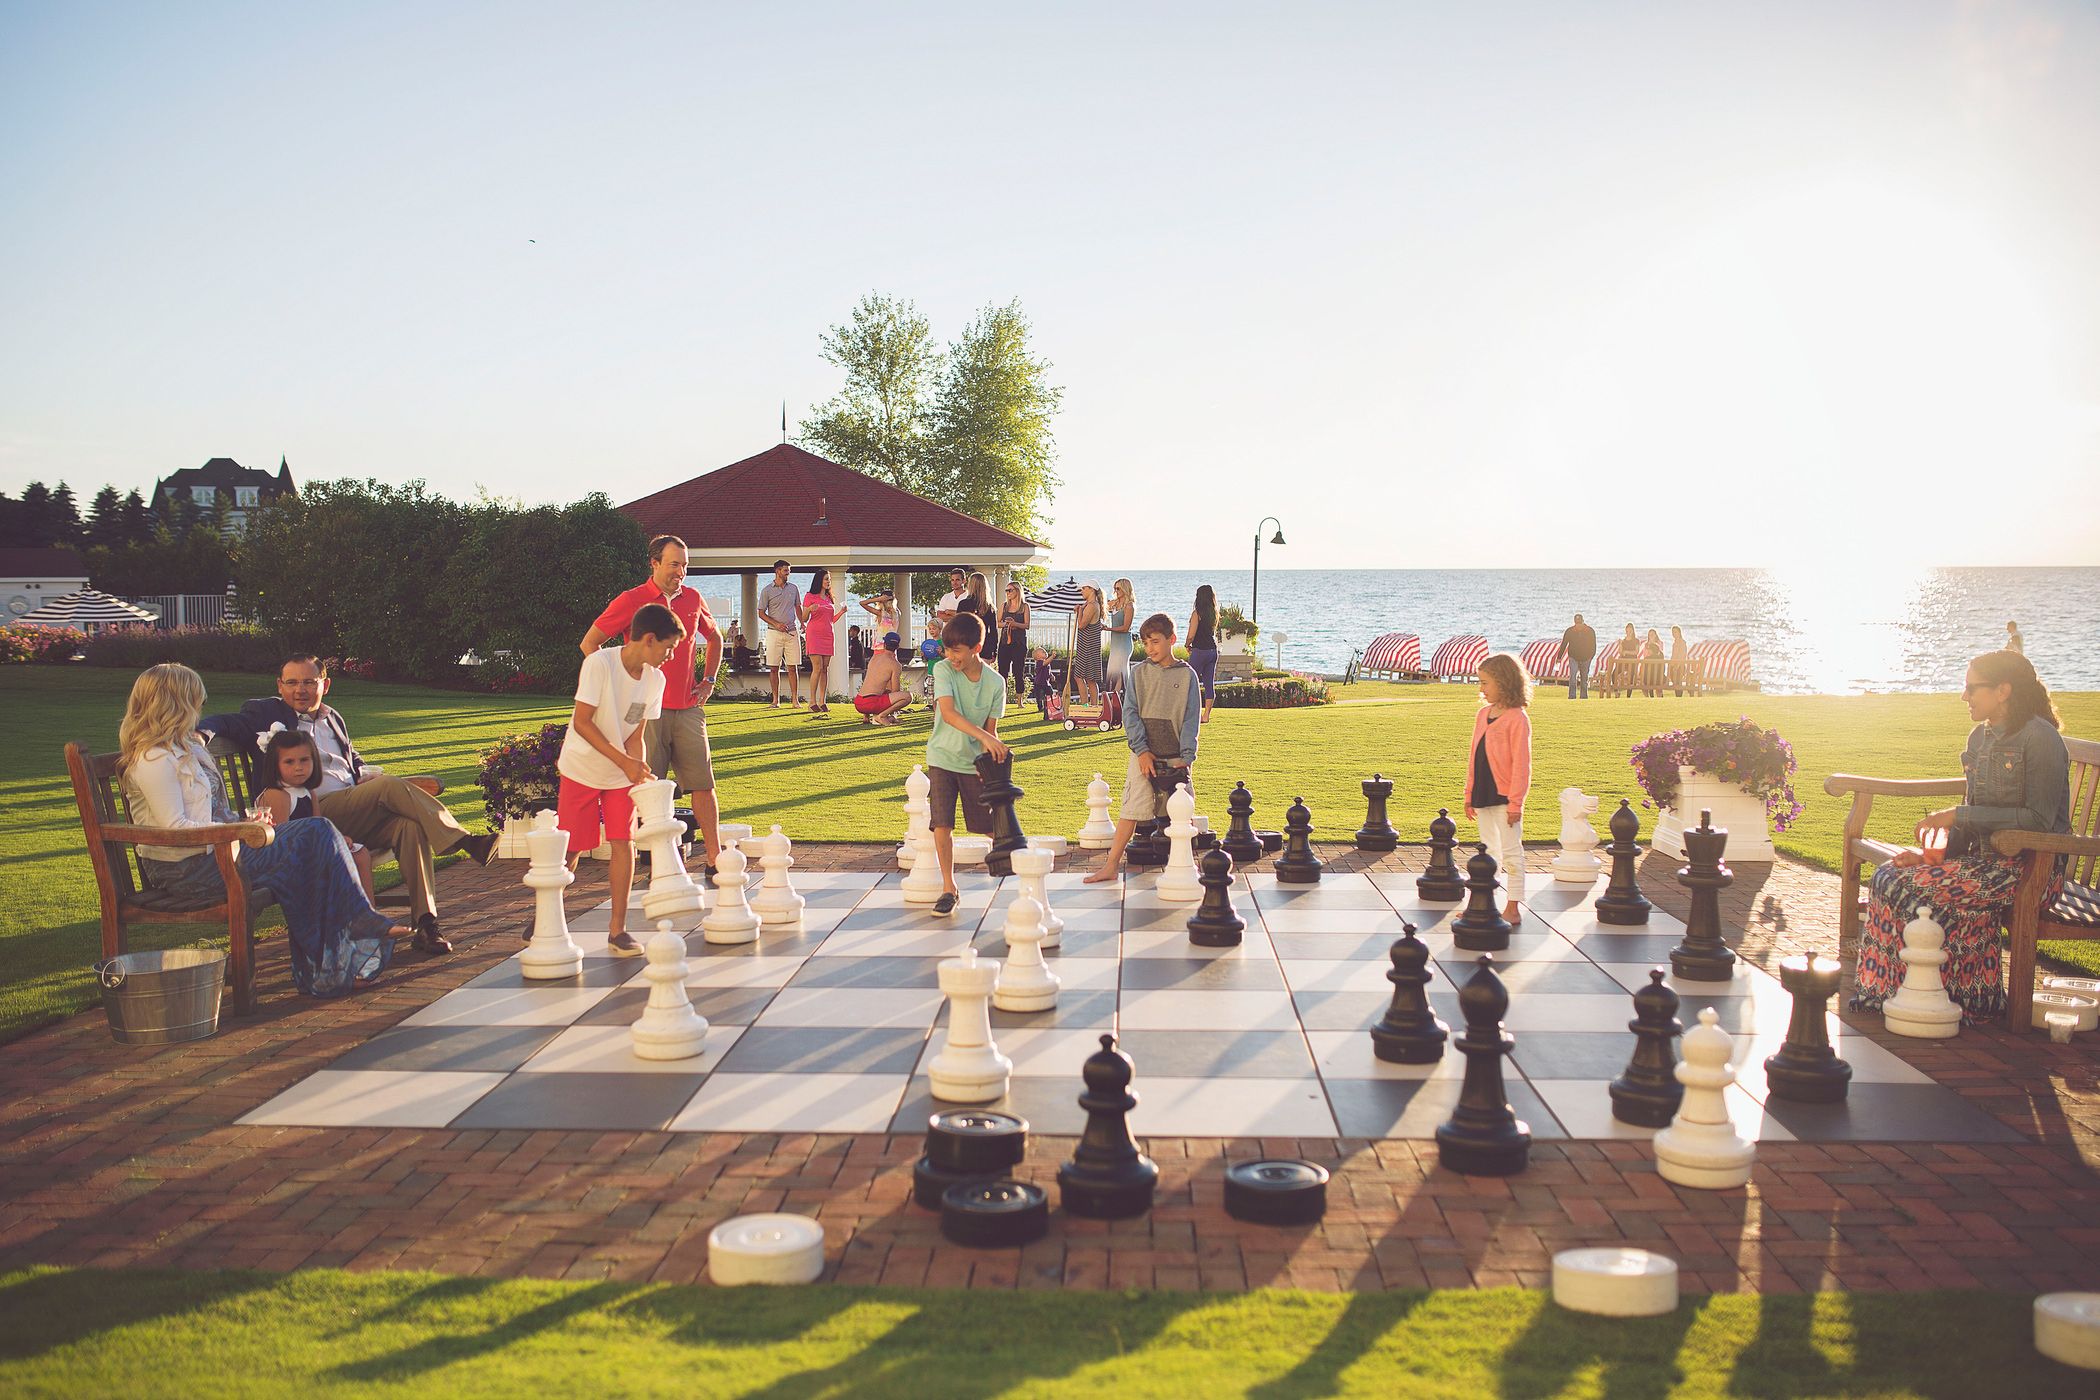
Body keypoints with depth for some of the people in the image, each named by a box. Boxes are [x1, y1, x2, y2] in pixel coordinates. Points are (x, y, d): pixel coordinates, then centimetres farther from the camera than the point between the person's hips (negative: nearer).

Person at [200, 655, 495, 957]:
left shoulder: (332, 719, 29)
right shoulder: (266, 713, 13)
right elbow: (222, 723, 4)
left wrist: (367, 775, 14)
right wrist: (201, 734, -20)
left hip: (360, 814, 6)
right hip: (315, 815, -6)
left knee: (411, 825, -26)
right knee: (391, 785, -29)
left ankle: (425, 923, -30)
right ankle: (462, 840, -28)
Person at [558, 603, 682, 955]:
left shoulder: (655, 679, -7)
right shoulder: (599, 663, -23)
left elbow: (636, 734, -4)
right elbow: (582, 722, -23)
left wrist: (638, 772, -20)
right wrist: (625, 762, -28)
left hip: (622, 774, 4)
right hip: (582, 768, -4)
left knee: (624, 844, -7)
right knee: (570, 849, -1)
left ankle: (618, 930, 2)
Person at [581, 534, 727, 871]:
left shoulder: (693, 599, 10)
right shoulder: (631, 601, -4)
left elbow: (715, 638, 28)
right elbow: (588, 644, 1)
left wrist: (708, 680, 17)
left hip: (688, 708, 4)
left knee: (703, 783, 1)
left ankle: (715, 859, 6)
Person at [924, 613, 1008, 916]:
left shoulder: (995, 682, -7)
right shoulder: (943, 670, -12)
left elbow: (990, 727, -1)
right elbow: (948, 713, -25)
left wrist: (989, 758, -19)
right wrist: (984, 737, -35)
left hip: (975, 761, 1)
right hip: (942, 757, -1)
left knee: (990, 825, 2)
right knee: (942, 824, -7)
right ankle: (949, 889, 4)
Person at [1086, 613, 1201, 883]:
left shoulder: (1186, 675, 2)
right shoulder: (1139, 673, 4)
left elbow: (1192, 719, 0)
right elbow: (1130, 713, 0)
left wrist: (1186, 757, -8)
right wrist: (1142, 749, -10)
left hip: (1176, 757, 0)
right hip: (1144, 755, 0)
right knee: (1131, 810, -3)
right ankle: (1111, 865, -2)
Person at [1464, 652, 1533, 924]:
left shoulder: (1517, 718, -13)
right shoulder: (1483, 714, 9)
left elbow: (1521, 764, -14)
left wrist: (1515, 802, -15)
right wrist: (1469, 795, 14)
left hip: (1505, 797, -7)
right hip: (1484, 797, 7)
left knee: (1511, 852, 1)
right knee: (1488, 852, 15)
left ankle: (1513, 909, 7)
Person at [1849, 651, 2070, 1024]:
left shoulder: (2039, 739, -14)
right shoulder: (1981, 737, 12)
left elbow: (2040, 819, -20)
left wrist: (1959, 816, -18)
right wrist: (1933, 853, -2)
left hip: (2032, 867, -8)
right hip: (1986, 858, 8)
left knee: (1926, 888, -26)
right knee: (1889, 875, -11)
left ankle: (1965, 1000, -9)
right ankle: (1885, 993, -7)